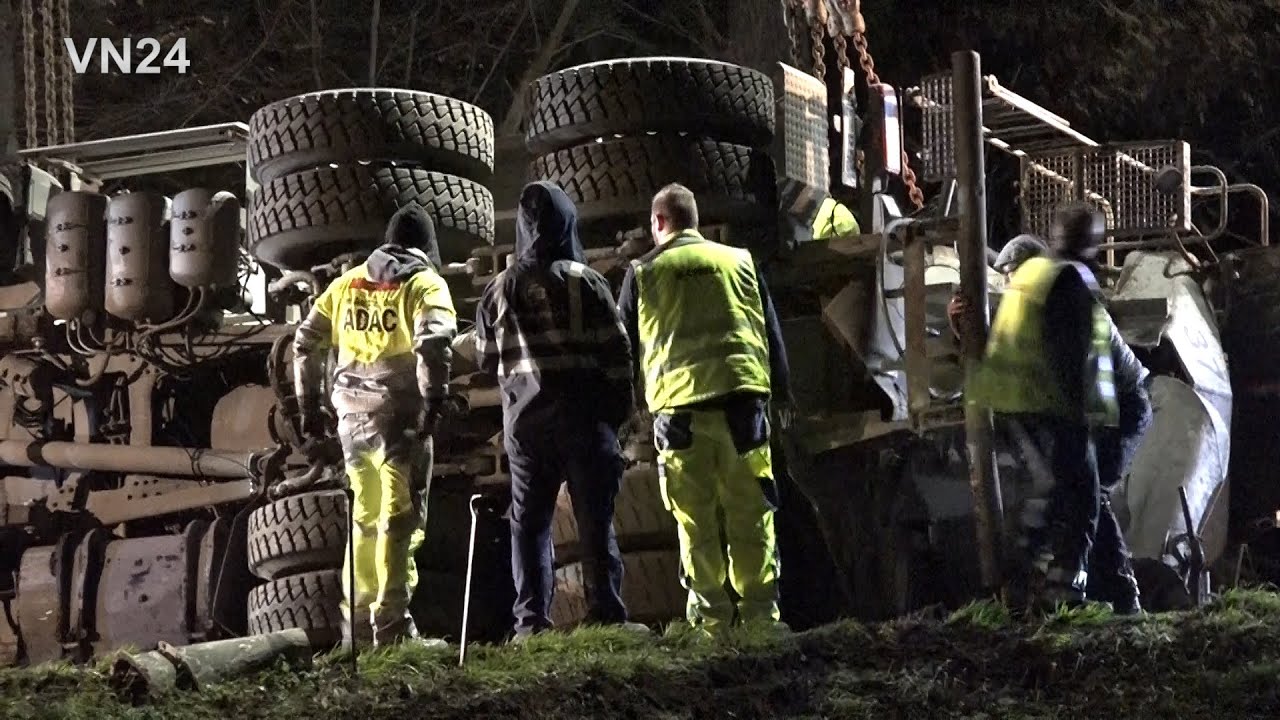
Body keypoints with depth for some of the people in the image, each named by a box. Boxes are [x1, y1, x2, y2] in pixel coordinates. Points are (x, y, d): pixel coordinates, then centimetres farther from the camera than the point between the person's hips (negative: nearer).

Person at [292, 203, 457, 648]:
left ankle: (357, 624, 16)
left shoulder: (347, 284, 15)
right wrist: (434, 401, -16)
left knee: (364, 519, 15)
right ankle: (391, 623, -9)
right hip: (400, 414, -5)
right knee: (399, 519, -4)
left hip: (353, 415, 5)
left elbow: (306, 343, 16)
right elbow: (433, 343, -19)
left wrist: (308, 404, 21)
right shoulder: (424, 284, -2)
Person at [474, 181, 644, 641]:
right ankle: (606, 615, -1)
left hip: (525, 419, 2)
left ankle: (531, 620, 0)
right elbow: (616, 350, -6)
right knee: (595, 518, 1)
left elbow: (486, 359, 9)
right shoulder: (585, 282, -7)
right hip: (584, 414, -2)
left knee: (529, 520, 6)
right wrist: (620, 406, 5)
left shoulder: (499, 290, 3)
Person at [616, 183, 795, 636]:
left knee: (696, 519, 4)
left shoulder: (642, 274, 8)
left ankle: (710, 616, 3)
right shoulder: (740, 262, 13)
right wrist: (781, 395, 23)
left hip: (679, 405, -1)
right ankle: (760, 610, 2)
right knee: (750, 513, 5)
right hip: (742, 393, 1)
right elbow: (771, 332, 16)